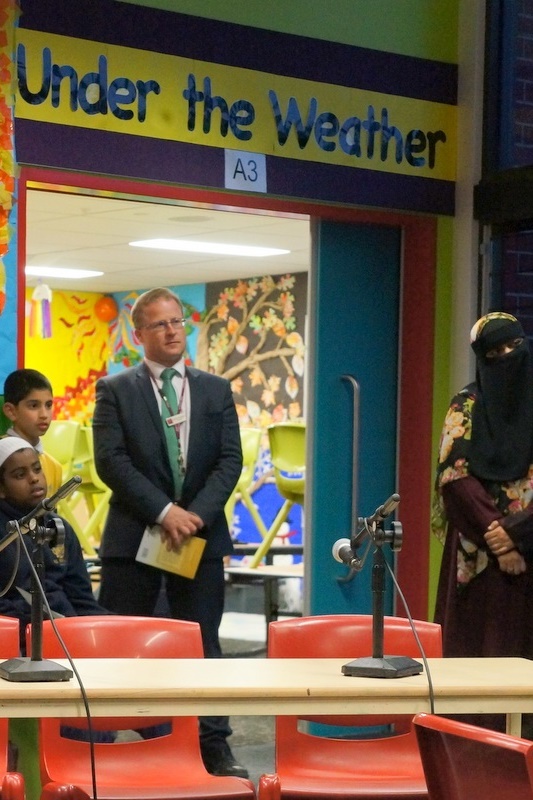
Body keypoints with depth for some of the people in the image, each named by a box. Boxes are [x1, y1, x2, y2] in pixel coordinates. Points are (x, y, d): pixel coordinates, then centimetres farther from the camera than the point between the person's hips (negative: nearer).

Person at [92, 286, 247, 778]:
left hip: (201, 535, 2)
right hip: (133, 535, -2)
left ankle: (214, 749, 9)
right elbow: (111, 460, -8)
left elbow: (230, 461, 3)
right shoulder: (115, 391, 3)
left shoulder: (216, 391, 11)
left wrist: (196, 514, -11)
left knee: (203, 646, 5)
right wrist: (165, 512, -16)